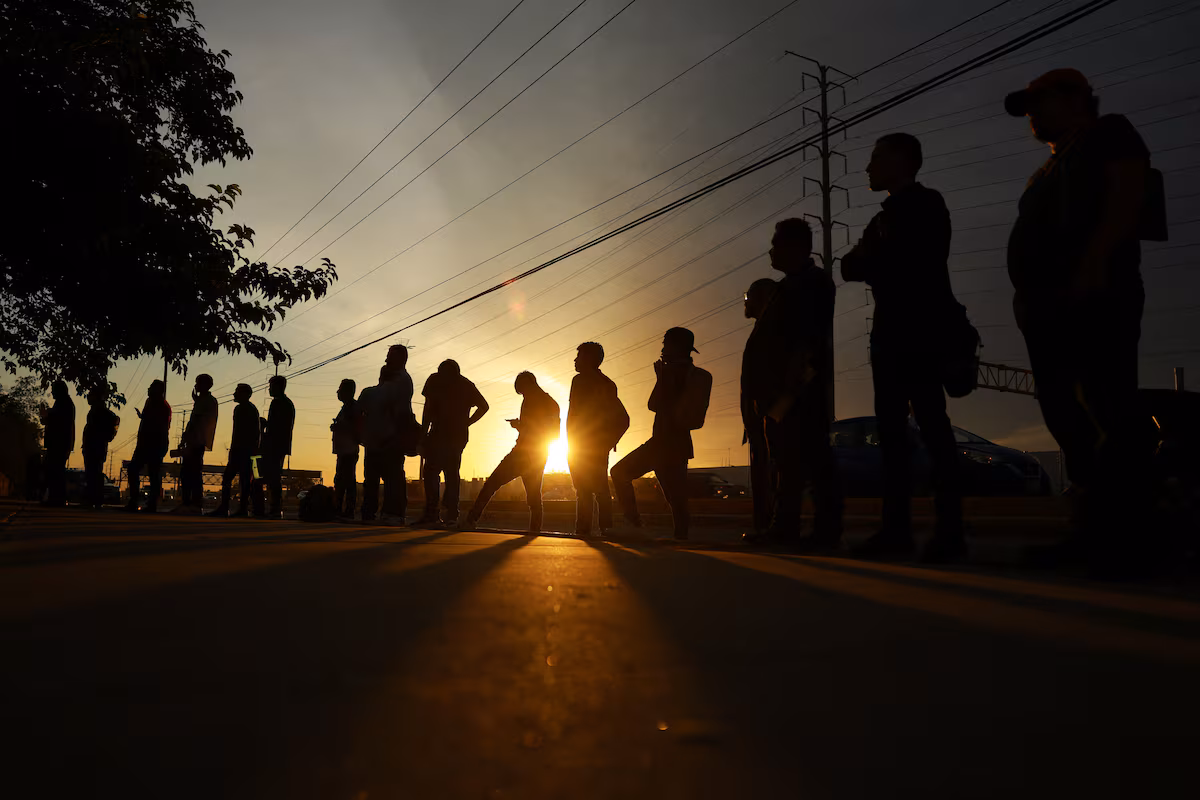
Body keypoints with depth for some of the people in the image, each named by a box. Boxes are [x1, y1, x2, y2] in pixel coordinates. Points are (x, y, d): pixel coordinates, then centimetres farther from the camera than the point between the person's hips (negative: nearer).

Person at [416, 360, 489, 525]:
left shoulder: (435, 379, 7)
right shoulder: (467, 385, 19)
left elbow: (428, 408, -1)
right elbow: (484, 406, 14)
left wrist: (423, 434, -2)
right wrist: (466, 423, 14)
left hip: (439, 433, -5)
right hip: (459, 435, 5)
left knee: (431, 473, -5)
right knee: (453, 473, 9)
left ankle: (431, 512, -15)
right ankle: (451, 513, 1)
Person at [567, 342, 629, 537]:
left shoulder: (580, 380, -5)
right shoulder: (608, 384, 17)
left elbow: (573, 413, -14)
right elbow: (623, 419, 15)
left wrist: (570, 443, -10)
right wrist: (610, 441, 14)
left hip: (581, 445, -7)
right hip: (600, 446, 7)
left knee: (584, 490, -8)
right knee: (601, 488, 10)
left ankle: (582, 530, -12)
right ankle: (606, 528, 7)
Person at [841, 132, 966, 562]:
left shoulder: (925, 205, 0)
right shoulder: (887, 215, 23)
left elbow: (912, 261, -15)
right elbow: (851, 267, 14)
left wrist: (871, 257, -2)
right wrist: (870, 258, -5)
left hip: (921, 328, -8)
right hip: (892, 331, 8)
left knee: (930, 422, -12)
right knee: (892, 426, 2)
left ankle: (950, 530, -10)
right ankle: (897, 528, 3)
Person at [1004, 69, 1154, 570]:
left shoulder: (1109, 134, 9)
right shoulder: (1051, 171, 30)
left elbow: (1130, 191, -8)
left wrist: (1094, 261, -21)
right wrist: (1029, 302, 11)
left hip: (1093, 296, -9)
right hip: (1047, 305, 9)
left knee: (1109, 414, -13)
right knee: (1066, 416, 5)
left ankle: (1127, 538, -12)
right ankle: (1092, 532, 9)